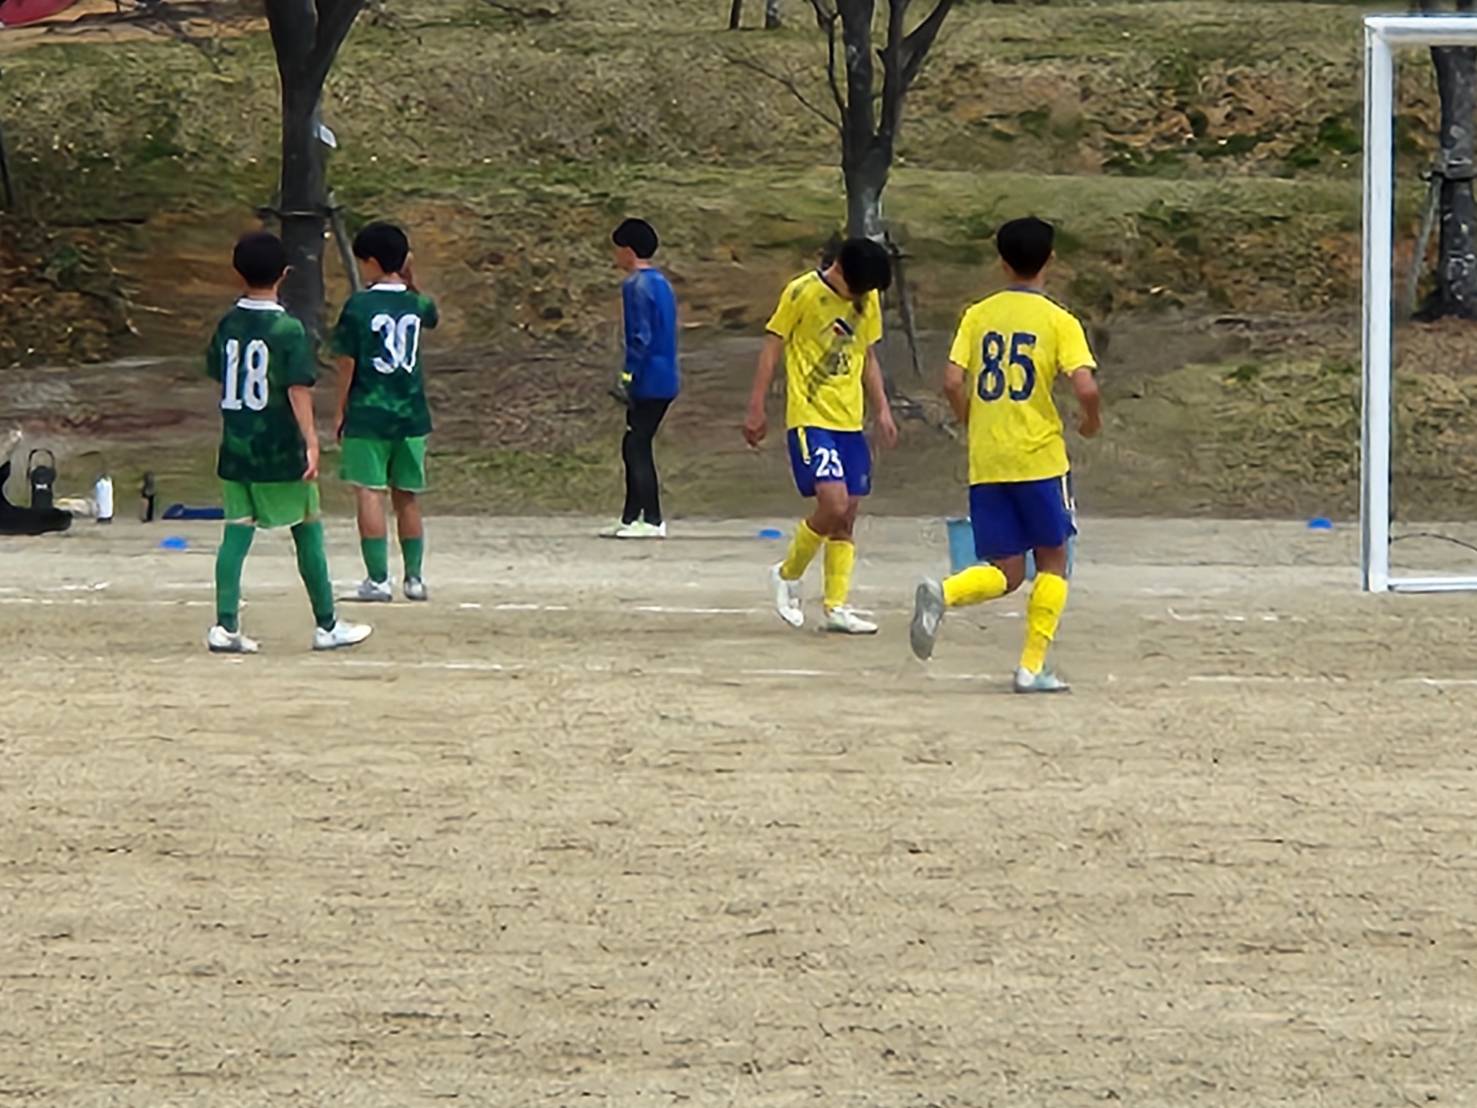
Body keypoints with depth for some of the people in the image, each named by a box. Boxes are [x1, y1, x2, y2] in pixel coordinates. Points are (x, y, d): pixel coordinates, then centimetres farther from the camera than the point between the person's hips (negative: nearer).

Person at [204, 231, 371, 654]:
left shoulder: (227, 326, 4)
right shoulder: (288, 330, -12)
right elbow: (298, 391, -17)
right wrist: (311, 442, -16)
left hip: (235, 448, 5)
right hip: (281, 452, -5)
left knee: (236, 533, 4)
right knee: (308, 532, 7)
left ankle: (225, 626, -5)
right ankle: (327, 626, 13)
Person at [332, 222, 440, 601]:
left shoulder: (359, 306, -9)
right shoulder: (417, 304, 2)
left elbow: (347, 363, -6)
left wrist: (341, 410, 4)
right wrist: (410, 282, 14)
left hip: (368, 414, -4)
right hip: (411, 414, 4)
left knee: (370, 494, -2)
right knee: (408, 497, 13)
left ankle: (378, 579, -5)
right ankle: (415, 576, 16)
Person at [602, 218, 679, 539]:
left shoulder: (636, 286, -13)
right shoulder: (661, 282, 16)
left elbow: (641, 337, -19)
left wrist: (628, 377, -17)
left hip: (649, 381, -9)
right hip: (665, 380, 9)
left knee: (637, 449, -4)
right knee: (636, 448, 14)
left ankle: (652, 521, -5)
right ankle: (631, 518, 17)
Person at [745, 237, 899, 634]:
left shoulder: (868, 300, 9)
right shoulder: (802, 292, -9)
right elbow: (772, 348, -5)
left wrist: (882, 411, 12)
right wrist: (756, 410, -8)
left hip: (850, 421, 6)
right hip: (810, 418, -6)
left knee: (847, 515, 4)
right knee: (834, 504, -17)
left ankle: (836, 607, 9)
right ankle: (787, 575, 6)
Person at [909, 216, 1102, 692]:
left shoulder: (978, 315, 6)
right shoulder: (1059, 321, -4)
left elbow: (953, 383, -2)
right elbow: (1085, 386, -15)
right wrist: (1093, 420, 6)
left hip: (986, 462, 3)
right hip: (1040, 457, -3)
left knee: (1006, 573, 9)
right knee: (1053, 560, 14)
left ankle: (942, 594, -21)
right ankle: (1032, 667, 5)